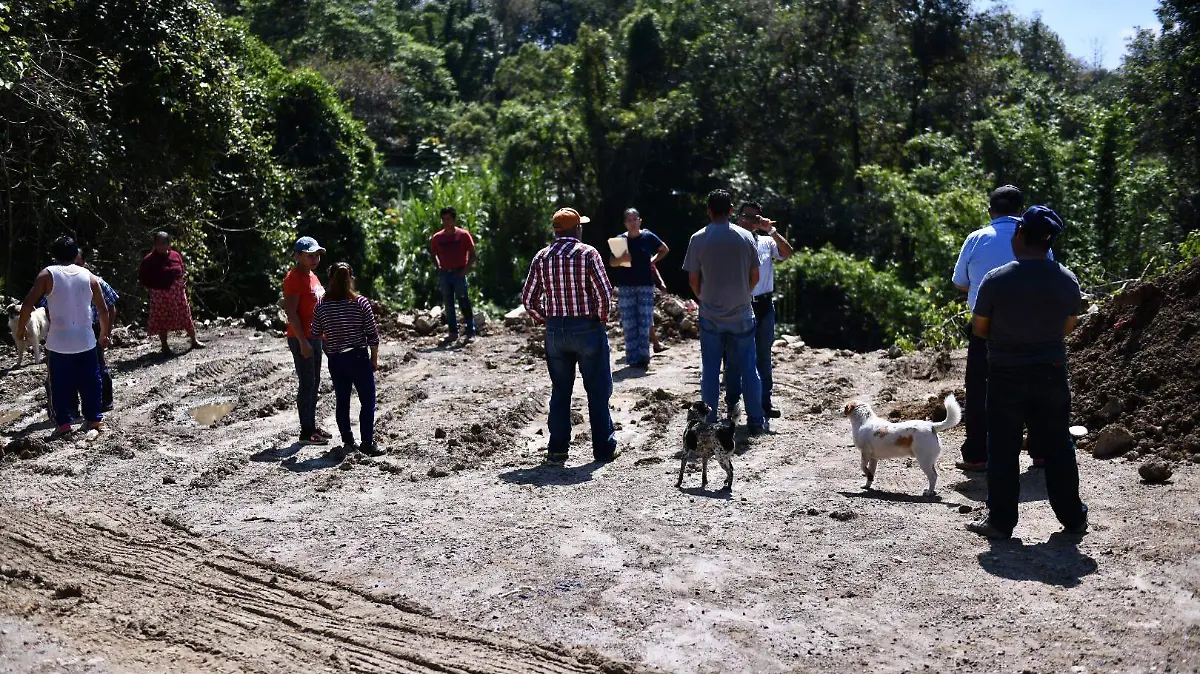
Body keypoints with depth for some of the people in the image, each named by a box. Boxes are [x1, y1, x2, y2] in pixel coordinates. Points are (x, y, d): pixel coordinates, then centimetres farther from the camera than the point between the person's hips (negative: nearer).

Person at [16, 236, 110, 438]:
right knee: (90, 382, 13)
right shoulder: (89, 276, 4)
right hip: (86, 342, 2)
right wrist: (104, 335, 20)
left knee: (61, 385, 7)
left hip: (59, 343, -2)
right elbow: (103, 310, 7)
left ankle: (63, 423, 8)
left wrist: (21, 328, 6)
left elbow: (28, 304, -9)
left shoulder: (48, 274, -3)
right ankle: (95, 419, 18)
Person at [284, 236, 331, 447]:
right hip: (301, 339, -9)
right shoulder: (293, 278, -15)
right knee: (307, 384, -5)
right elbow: (291, 312, -20)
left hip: (314, 336, 9)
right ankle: (306, 432, 1)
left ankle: (312, 425, 23)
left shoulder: (312, 276, 14)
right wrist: (303, 342, -23)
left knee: (314, 383, 14)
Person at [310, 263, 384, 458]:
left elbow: (315, 334, 4)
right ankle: (367, 442, -2)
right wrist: (374, 358, 5)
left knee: (342, 402, 13)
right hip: (359, 357, -3)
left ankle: (347, 442, 18)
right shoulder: (361, 303, -10)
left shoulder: (322, 305, -4)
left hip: (335, 360, 3)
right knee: (368, 400, 3)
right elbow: (372, 334, -6)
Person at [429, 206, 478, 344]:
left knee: (464, 303, -7)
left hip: (459, 273, -4)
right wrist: (439, 267, 7)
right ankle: (453, 333, 13)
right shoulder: (437, 237, 5)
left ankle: (471, 332, -4)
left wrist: (467, 268, -11)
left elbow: (472, 254, -1)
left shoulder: (463, 235, -3)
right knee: (448, 305, 7)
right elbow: (434, 254, 20)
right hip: (444, 274, 4)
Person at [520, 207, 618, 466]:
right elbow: (604, 292, -15)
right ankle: (604, 448, 11)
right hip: (588, 329, -4)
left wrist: (546, 320, 14)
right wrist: (602, 318, 2)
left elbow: (528, 298, 2)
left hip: (555, 331, 4)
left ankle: (557, 450, 12)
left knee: (560, 392, 11)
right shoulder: (587, 253, -8)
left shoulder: (542, 257, 4)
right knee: (598, 391, 6)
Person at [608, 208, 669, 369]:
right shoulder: (620, 240, 2)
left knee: (645, 322, -3)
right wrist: (622, 259, -18)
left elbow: (665, 250, 18)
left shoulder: (648, 237, 2)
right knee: (629, 324, 0)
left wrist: (653, 261, 7)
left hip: (645, 285, 0)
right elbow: (612, 262, 1)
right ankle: (633, 358, 5)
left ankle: (643, 356, 3)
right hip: (625, 286, 0)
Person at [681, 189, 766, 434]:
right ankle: (756, 420, 13)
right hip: (742, 314, 1)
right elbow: (755, 276, 4)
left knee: (710, 370, 6)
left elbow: (693, 280, -2)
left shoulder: (698, 239, -6)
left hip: (711, 315, -1)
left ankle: (710, 422, 10)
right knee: (748, 368, 9)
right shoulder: (746, 237, -2)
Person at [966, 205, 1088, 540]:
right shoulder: (1068, 280, -4)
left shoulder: (995, 280, -15)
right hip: (1052, 373, 3)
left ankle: (1001, 521, 10)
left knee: (1003, 450, 6)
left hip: (1006, 375, -3)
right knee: (1058, 447, 14)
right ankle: (1073, 517, 24)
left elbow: (980, 329, -5)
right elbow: (1068, 326, 9)